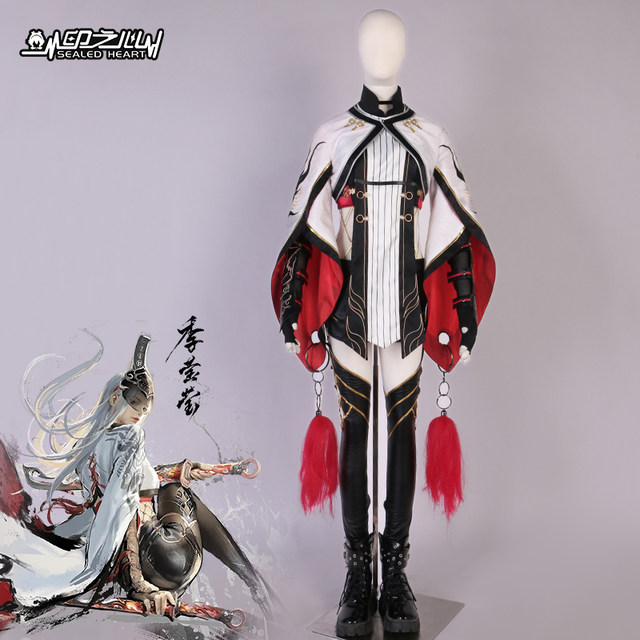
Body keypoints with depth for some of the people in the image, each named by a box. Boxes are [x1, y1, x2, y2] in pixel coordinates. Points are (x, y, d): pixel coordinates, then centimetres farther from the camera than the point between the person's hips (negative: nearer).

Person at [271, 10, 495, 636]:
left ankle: (396, 569, 20)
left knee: (402, 434, 7)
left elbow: (457, 235, 7)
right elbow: (304, 233, 3)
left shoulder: (431, 142, 6)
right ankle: (357, 569, 19)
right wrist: (295, 316, -2)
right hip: (349, 319, -1)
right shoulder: (331, 140, 3)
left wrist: (462, 316, 3)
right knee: (355, 434, 6)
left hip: (408, 318, 1)